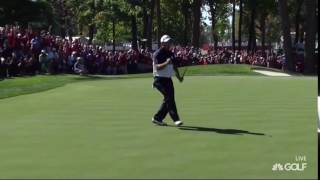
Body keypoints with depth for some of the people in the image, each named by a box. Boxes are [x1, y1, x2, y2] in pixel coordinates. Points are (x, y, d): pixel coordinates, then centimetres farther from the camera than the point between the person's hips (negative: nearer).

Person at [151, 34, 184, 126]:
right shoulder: (158, 54, -11)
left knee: (168, 100, 6)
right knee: (169, 97, -18)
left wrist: (178, 76, 14)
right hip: (160, 80, -8)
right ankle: (176, 119, -19)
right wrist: (166, 63, -37)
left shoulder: (170, 53, 13)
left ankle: (157, 118, 18)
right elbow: (157, 67, -22)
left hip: (168, 79, 8)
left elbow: (174, 66, 23)